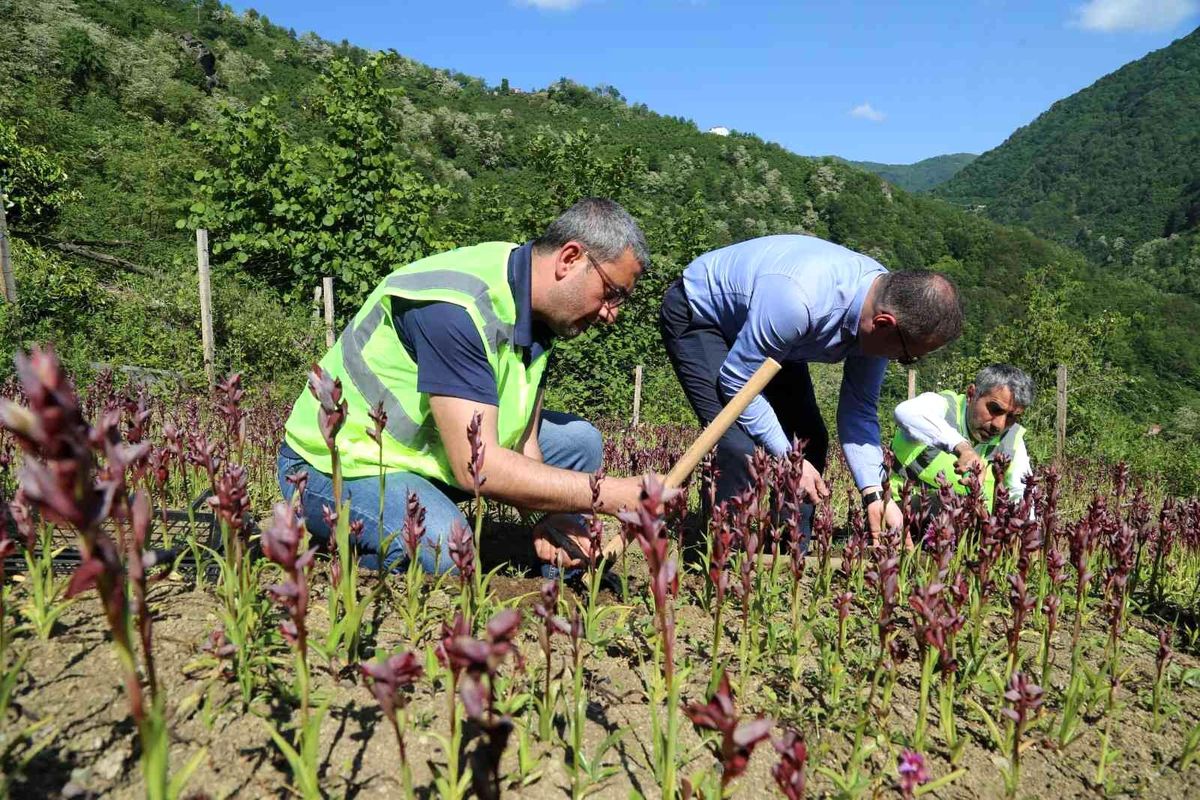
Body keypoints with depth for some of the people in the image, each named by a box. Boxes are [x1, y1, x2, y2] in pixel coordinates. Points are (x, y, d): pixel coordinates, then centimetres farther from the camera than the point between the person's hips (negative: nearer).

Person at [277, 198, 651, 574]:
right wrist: (613, 494, -32)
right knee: (444, 548, -37)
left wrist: (551, 518, -20)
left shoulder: (538, 307, -2)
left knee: (579, 440, 4)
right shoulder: (457, 306, -30)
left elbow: (523, 445, -2)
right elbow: (477, 466, -35)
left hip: (431, 451, 9)